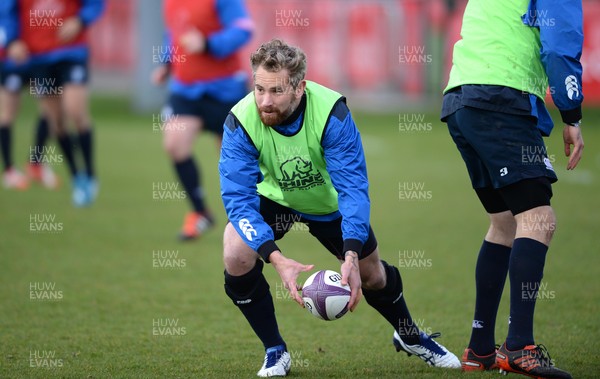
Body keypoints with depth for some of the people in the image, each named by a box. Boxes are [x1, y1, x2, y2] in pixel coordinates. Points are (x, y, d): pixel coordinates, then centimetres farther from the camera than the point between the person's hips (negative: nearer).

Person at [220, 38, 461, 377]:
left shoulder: (332, 112, -35)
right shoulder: (240, 122, -34)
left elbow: (353, 187, -35)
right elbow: (238, 199, -36)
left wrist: (351, 256, -48)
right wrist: (276, 258, -49)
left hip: (329, 201, 0)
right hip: (273, 198, 0)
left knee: (370, 274, 9)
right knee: (237, 257, -26)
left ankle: (410, 337, 43)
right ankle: (274, 350, -4)